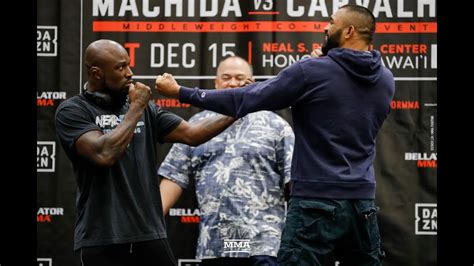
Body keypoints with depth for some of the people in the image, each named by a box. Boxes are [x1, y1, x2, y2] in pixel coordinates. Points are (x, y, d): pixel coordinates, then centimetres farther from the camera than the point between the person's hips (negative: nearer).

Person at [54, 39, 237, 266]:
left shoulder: (144, 108, 13)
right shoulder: (72, 111, -4)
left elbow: (191, 134, 9)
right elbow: (104, 154, -20)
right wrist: (135, 108, -11)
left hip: (149, 236, 5)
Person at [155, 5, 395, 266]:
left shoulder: (311, 72, -9)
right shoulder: (386, 80, 8)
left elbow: (245, 99, -6)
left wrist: (181, 92, 2)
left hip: (317, 202, -6)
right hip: (362, 200, 6)